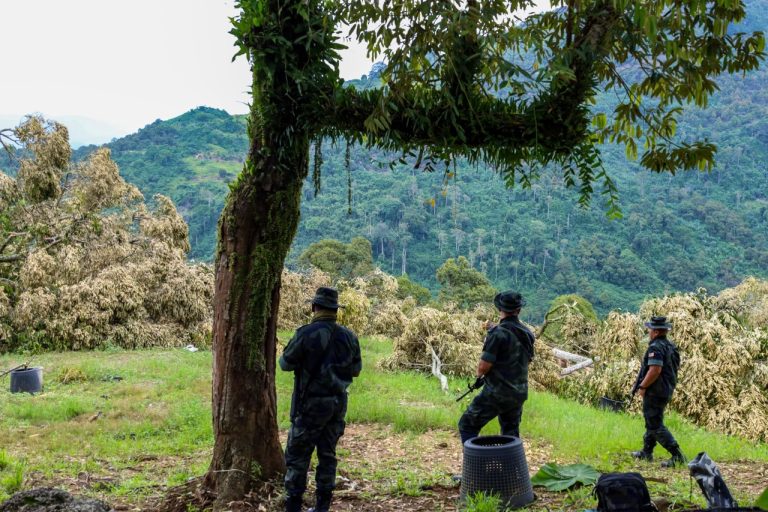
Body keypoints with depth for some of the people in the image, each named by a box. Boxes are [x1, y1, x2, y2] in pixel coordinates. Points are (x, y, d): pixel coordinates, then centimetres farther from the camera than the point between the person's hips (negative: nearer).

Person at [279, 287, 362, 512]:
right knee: (328, 454, 14)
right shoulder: (349, 336, 2)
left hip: (311, 403, -5)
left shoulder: (307, 334, -15)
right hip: (338, 403, 5)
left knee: (297, 456, 3)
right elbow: (356, 369, 11)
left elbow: (285, 363, -6)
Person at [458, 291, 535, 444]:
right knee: (511, 433, 21)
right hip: (518, 394, 7)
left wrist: (479, 374, 4)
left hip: (496, 393, -6)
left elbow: (484, 366, -20)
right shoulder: (527, 334, 4)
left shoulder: (497, 333, -17)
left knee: (467, 426, 5)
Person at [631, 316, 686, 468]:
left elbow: (655, 369, -30)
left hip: (654, 392, -10)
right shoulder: (671, 346, 11)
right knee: (652, 422, 21)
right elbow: (674, 368, 17)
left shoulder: (655, 348, -20)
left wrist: (642, 386, -19)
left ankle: (677, 456, -9)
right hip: (666, 391, 10)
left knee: (655, 426, -5)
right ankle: (646, 452, 30)